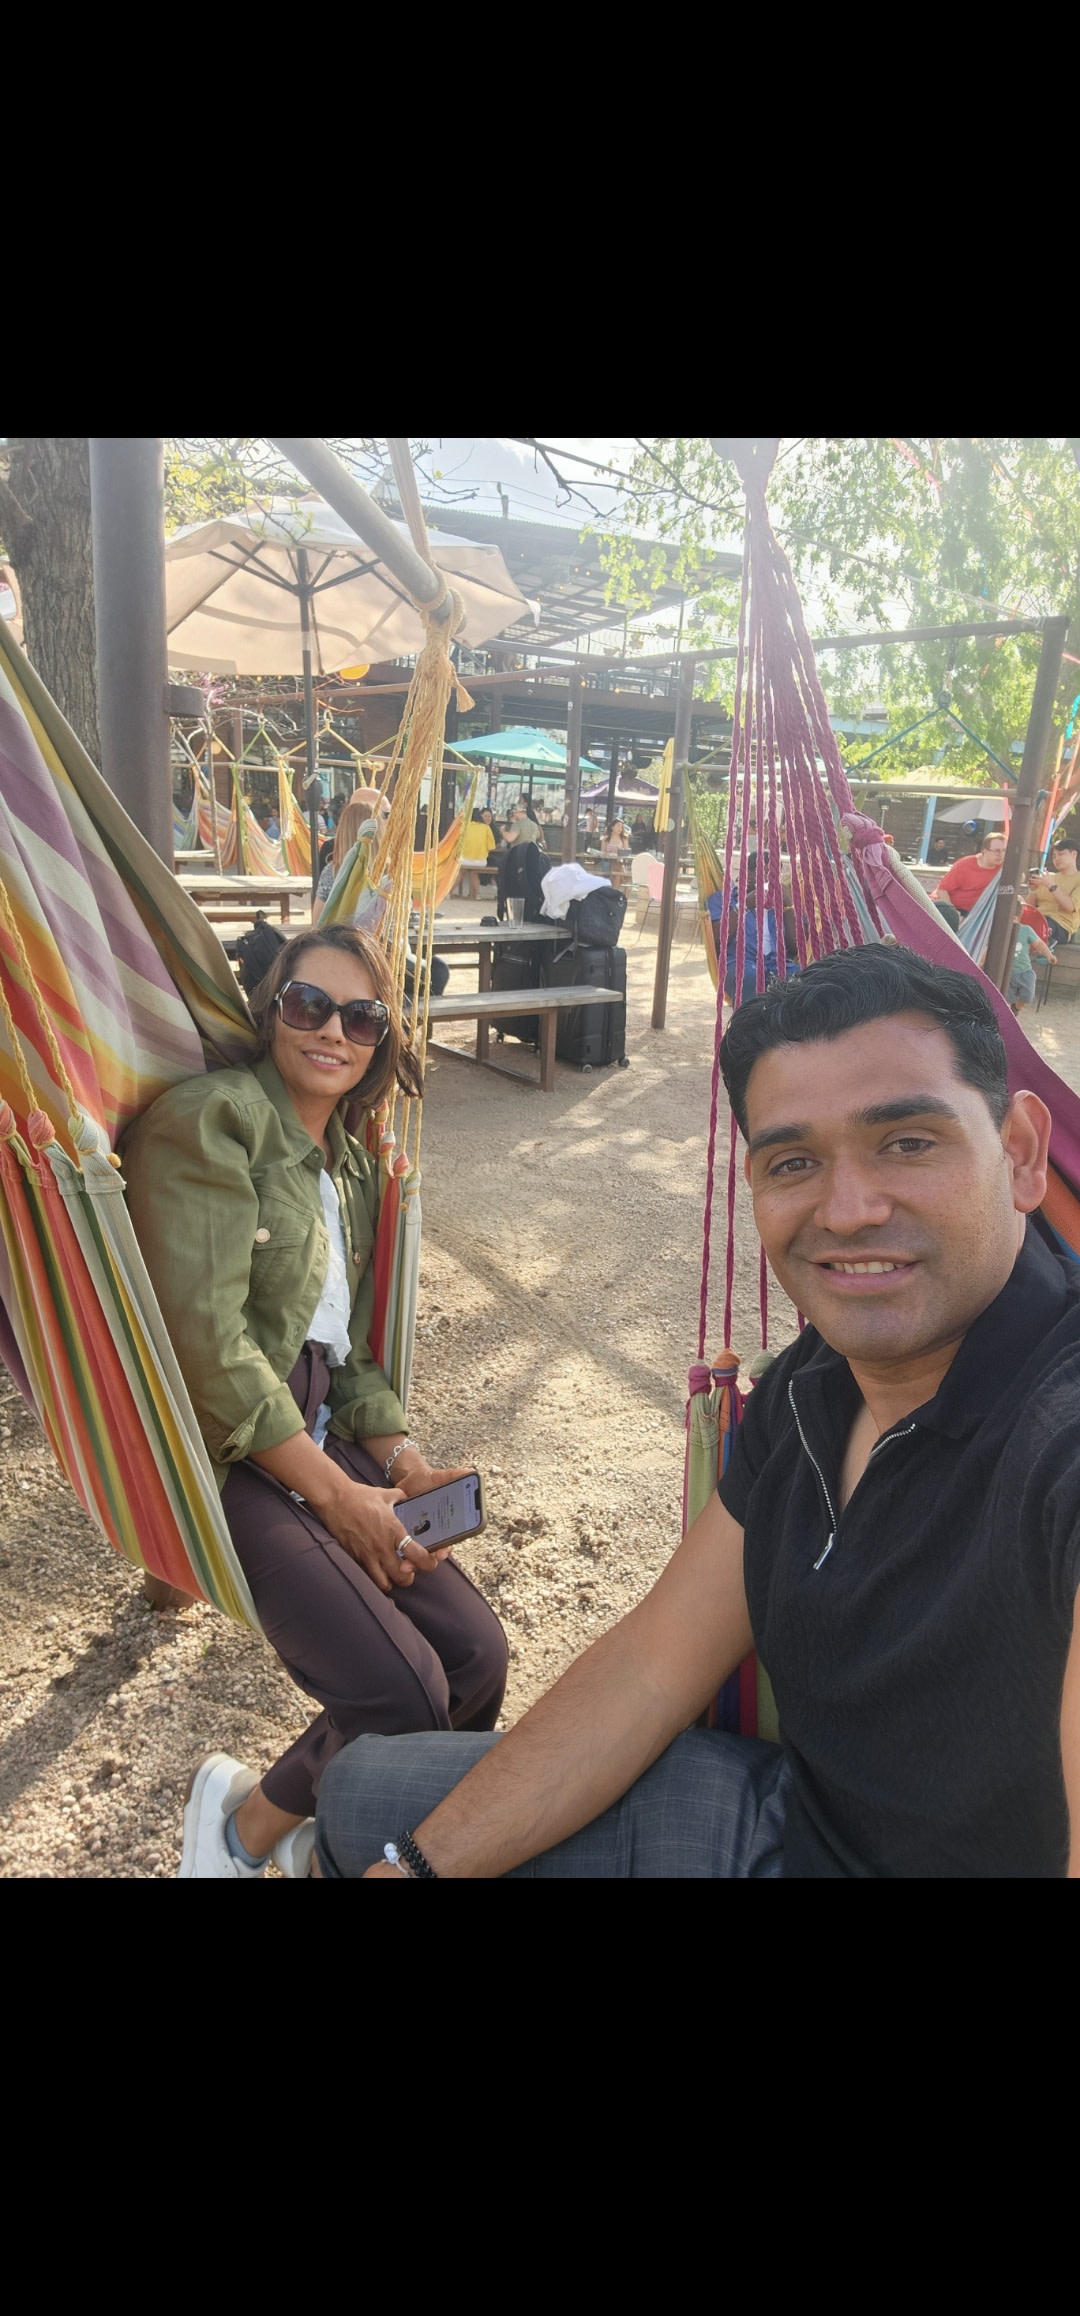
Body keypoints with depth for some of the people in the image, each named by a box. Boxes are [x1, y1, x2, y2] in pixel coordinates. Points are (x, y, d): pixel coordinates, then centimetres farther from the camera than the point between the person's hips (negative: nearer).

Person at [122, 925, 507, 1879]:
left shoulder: (352, 1166, 16)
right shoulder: (212, 1115, -11)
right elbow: (204, 1329, -19)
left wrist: (405, 1466, 1)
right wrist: (334, 1494, -15)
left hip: (320, 1434, 8)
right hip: (222, 1454, -8)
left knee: (476, 1656, -6)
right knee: (401, 1695, -18)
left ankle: (325, 1831, 20)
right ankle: (248, 1819, 13)